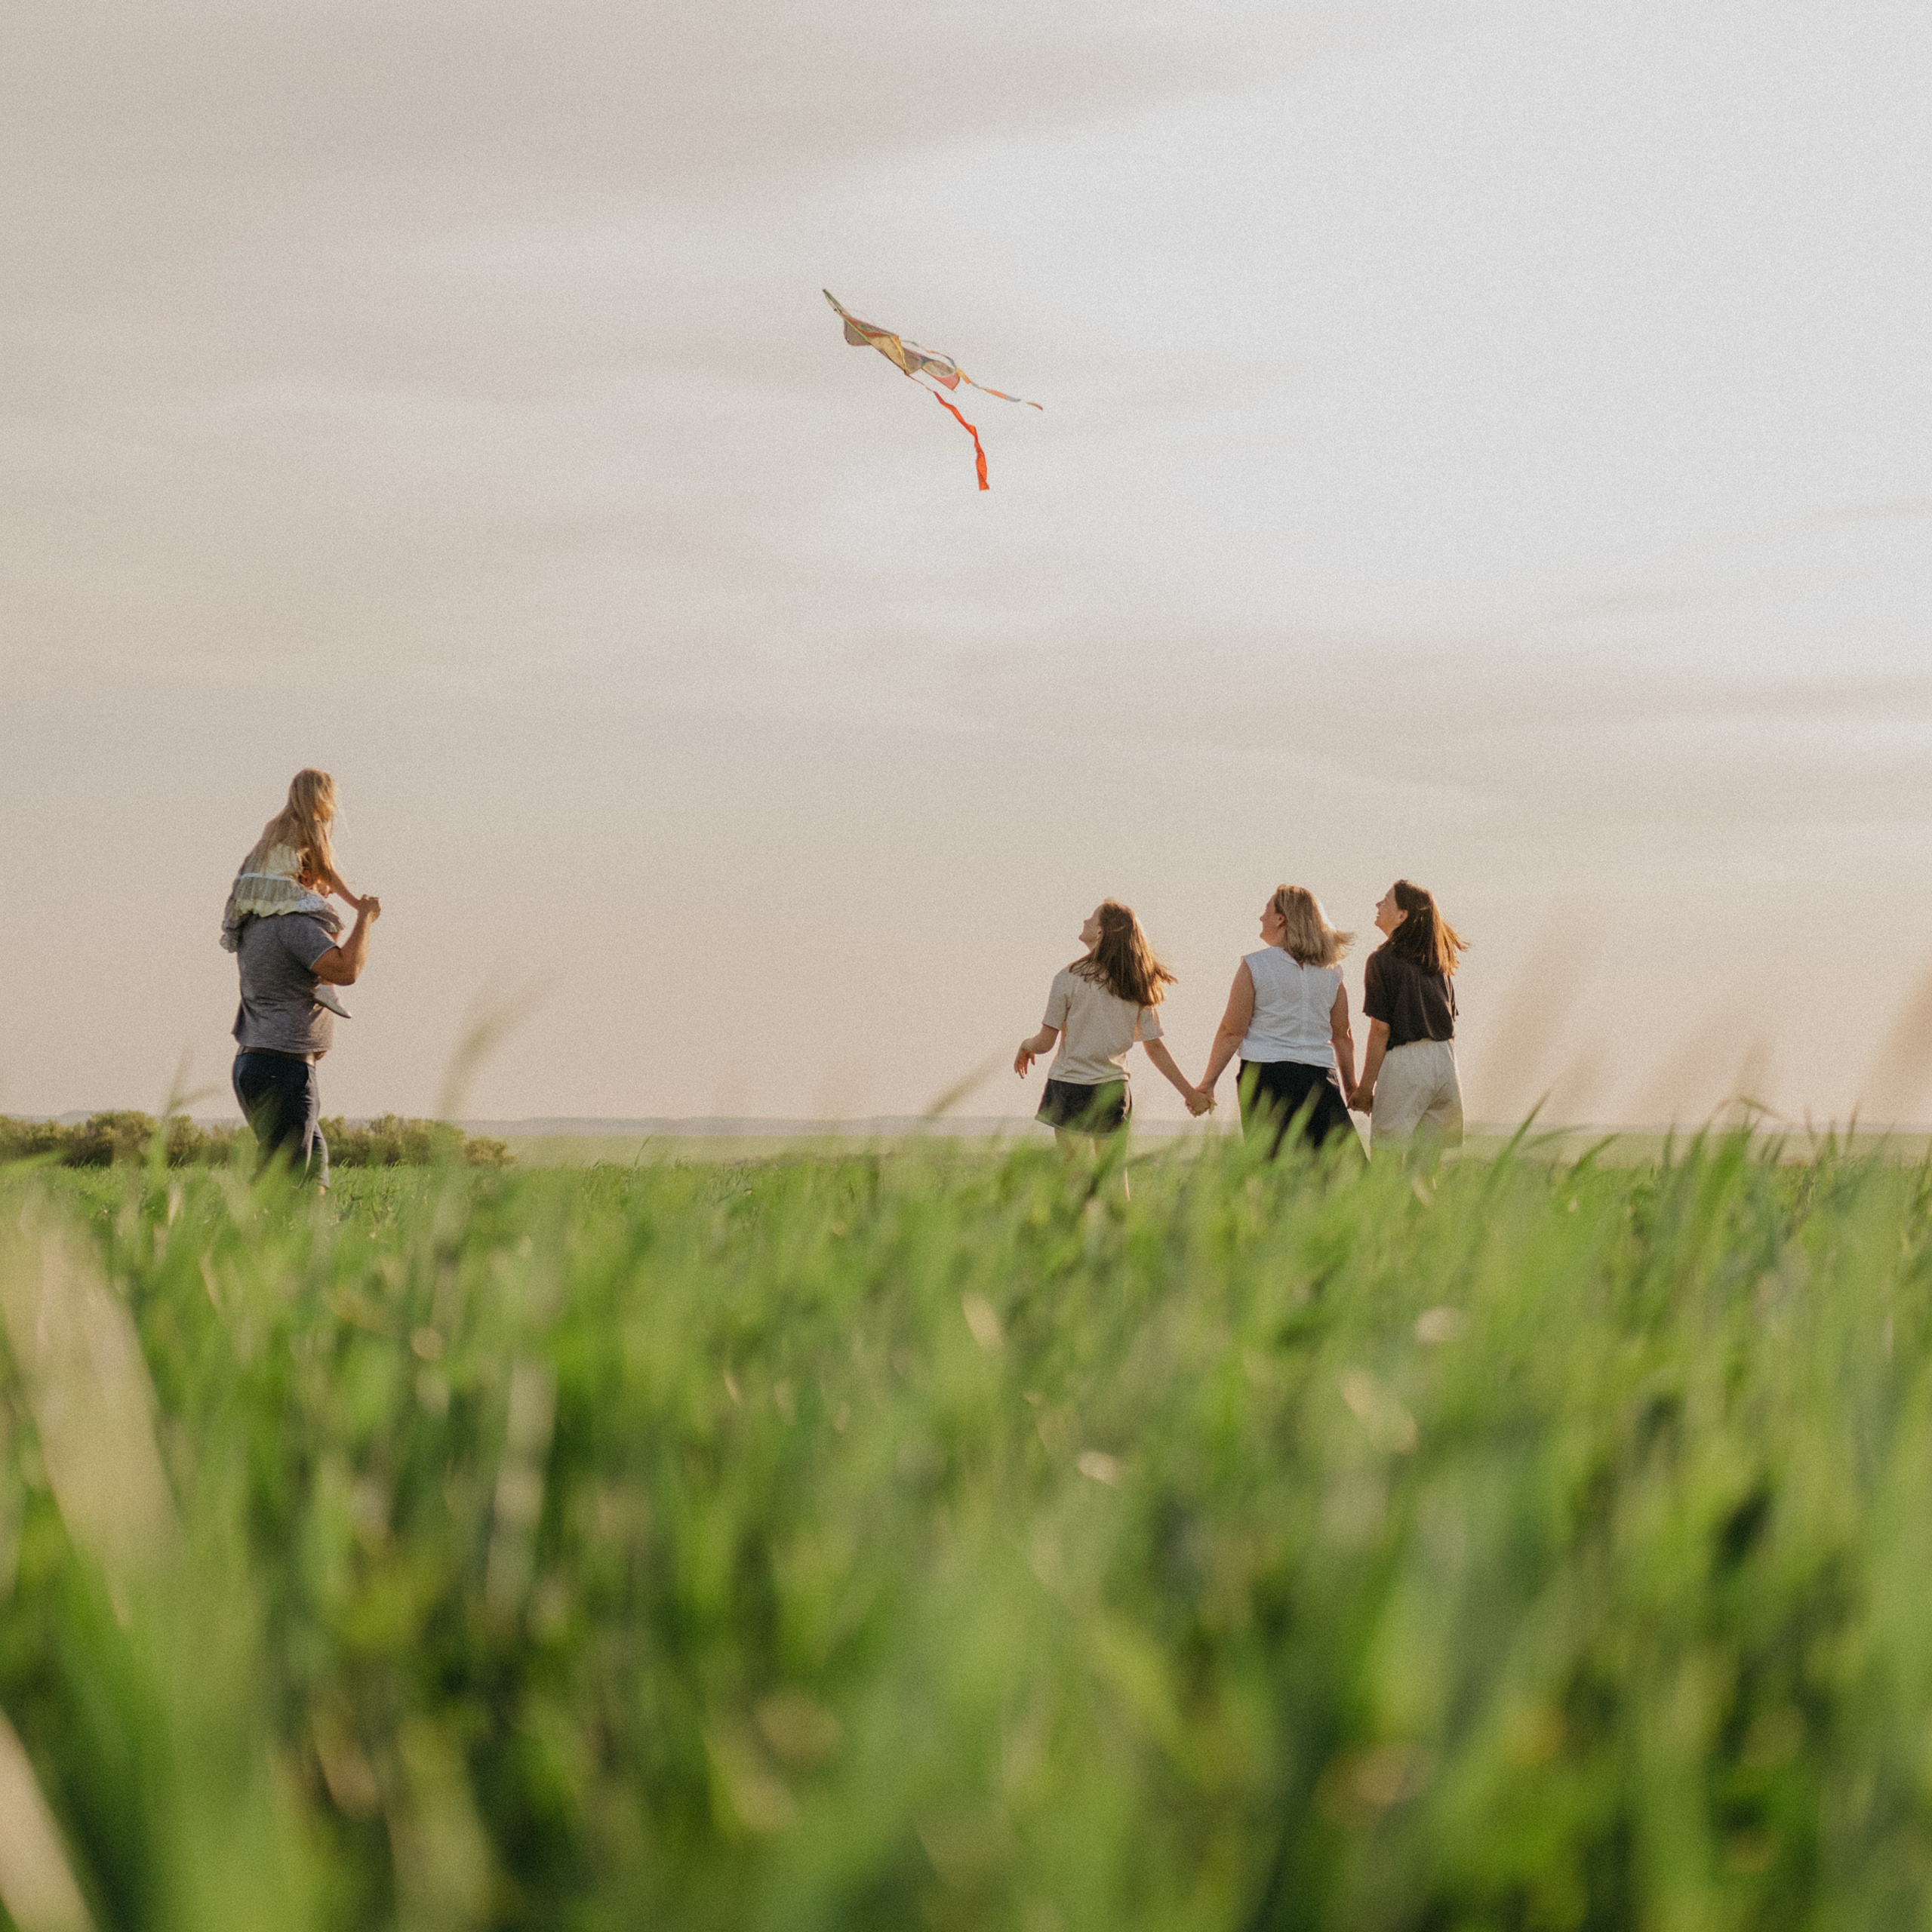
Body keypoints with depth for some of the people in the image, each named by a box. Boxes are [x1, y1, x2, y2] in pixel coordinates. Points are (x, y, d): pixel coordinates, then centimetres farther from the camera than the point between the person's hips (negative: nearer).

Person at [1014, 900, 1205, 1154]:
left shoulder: (1069, 978, -10)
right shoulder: (1136, 986, 3)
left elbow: (1045, 1042, -7)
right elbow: (1156, 1048, 5)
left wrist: (1026, 1045, 16)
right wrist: (1189, 1092, 13)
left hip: (1070, 1087, -4)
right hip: (1115, 1088, 4)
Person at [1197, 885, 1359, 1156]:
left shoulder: (1254, 966, -4)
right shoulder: (1331, 970, 8)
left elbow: (1232, 1032, -5)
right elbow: (1342, 1036, 13)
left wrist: (1207, 1083, 0)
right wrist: (1351, 1087, 22)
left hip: (1266, 1075, -3)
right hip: (1320, 1078, 3)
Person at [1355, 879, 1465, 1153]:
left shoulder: (1383, 960, -7)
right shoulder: (1438, 961, 13)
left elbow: (1380, 1030, -10)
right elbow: (1450, 1021, 15)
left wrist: (1365, 1087, -6)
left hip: (1404, 1061, -7)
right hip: (1445, 1062, 7)